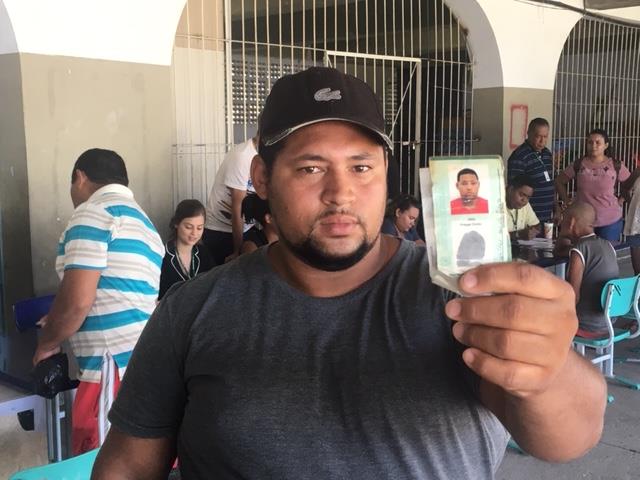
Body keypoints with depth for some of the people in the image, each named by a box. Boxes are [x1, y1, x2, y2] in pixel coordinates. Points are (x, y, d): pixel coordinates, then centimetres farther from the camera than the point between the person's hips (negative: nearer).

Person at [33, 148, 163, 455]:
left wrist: (47, 343, 4)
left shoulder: (92, 213, -5)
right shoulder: (142, 220, 22)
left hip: (117, 366, -9)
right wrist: (58, 322, 39)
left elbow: (78, 300, -14)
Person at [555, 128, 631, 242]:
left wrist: (620, 202, 1)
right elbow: (559, 181, 9)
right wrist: (567, 201, 2)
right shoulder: (578, 164, 0)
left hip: (611, 221, -1)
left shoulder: (616, 166, -2)